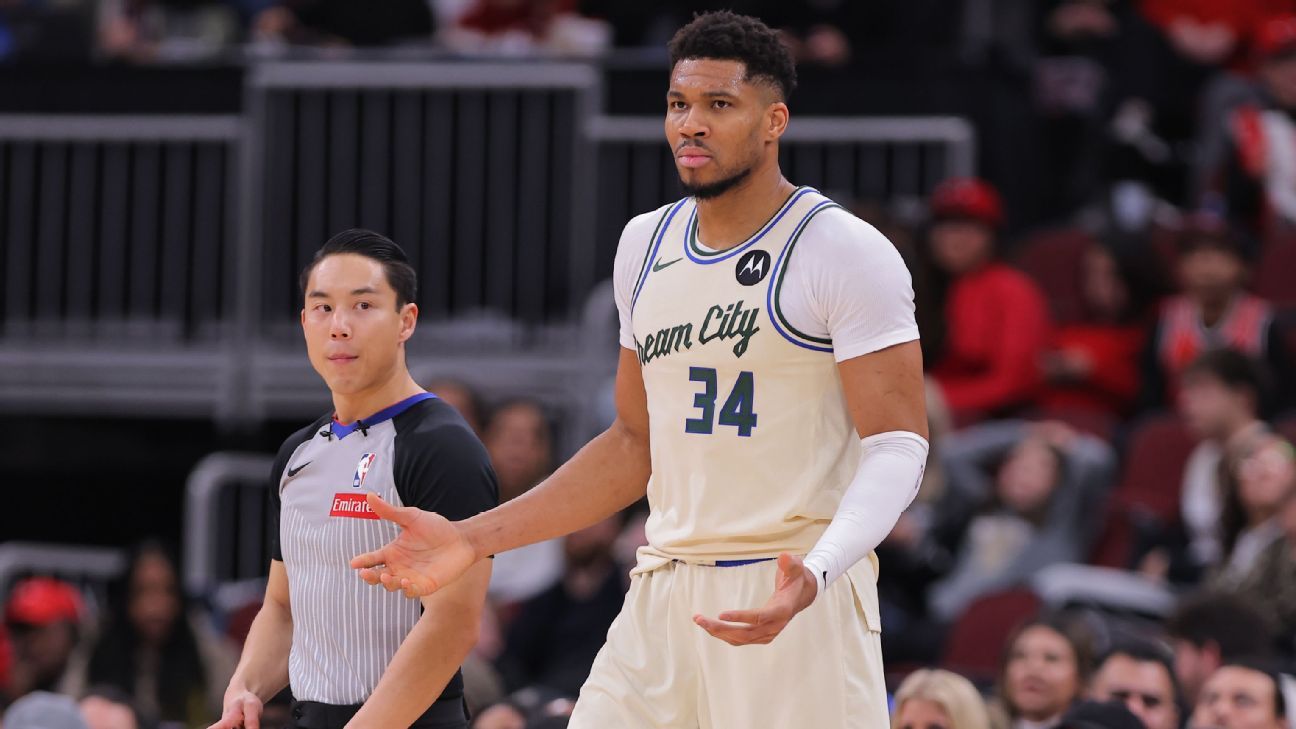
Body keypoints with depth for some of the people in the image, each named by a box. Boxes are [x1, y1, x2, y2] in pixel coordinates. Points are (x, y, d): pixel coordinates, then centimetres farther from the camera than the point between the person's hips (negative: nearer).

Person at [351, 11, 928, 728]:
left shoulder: (846, 253, -7)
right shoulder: (646, 244, 13)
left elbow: (896, 447, -11)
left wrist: (813, 576, -29)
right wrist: (474, 538, 13)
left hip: (797, 601, -5)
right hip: (664, 599, 5)